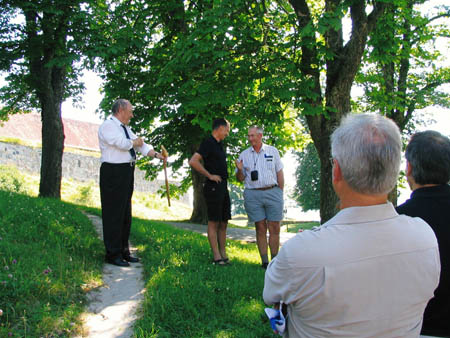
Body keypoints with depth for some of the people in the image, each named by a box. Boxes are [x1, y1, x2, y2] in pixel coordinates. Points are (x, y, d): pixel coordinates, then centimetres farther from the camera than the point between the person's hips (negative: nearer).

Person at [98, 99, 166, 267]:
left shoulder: (125, 128, 19)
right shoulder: (108, 126, -9)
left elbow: (141, 145, 13)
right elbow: (123, 144, -21)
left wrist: (156, 154, -1)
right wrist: (135, 141, -1)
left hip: (127, 173, 10)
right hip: (114, 172, -9)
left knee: (125, 213, 14)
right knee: (113, 213, -6)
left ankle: (123, 251, 23)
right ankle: (113, 254, 1)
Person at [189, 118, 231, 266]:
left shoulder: (219, 145, 18)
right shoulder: (208, 143, -10)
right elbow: (193, 161, -20)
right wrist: (210, 175, -16)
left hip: (223, 187, 9)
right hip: (213, 187, -9)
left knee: (223, 222, 11)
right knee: (213, 222, -4)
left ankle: (223, 254, 17)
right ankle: (216, 257, 1)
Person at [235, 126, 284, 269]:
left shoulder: (272, 151, 9)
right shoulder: (244, 154, 10)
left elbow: (280, 173, 11)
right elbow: (240, 179, 12)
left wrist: (280, 193, 5)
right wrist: (240, 170, -9)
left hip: (272, 192, 0)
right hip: (253, 194, 0)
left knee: (274, 228, -2)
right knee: (260, 228, 1)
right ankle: (264, 261, 7)